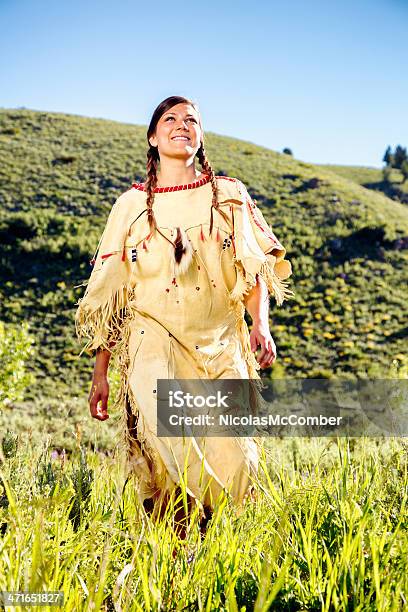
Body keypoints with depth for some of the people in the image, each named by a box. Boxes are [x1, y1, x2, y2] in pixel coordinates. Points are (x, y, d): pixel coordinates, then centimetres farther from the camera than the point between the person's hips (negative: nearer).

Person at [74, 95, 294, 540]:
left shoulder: (229, 195, 11)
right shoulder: (131, 205, 10)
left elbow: (254, 269, 6)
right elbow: (107, 294, 10)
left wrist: (261, 326, -13)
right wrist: (99, 374, 7)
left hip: (220, 345, 1)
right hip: (153, 339, -1)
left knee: (232, 461, -10)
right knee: (165, 450, -23)